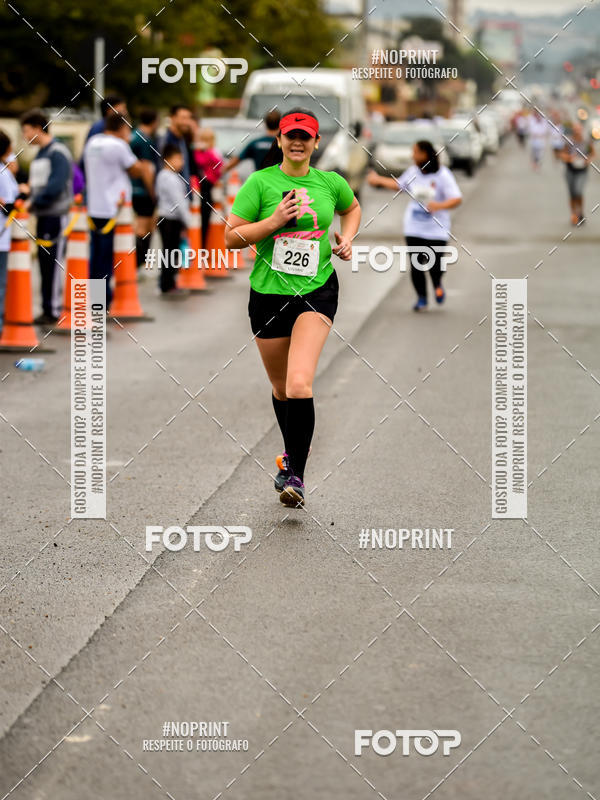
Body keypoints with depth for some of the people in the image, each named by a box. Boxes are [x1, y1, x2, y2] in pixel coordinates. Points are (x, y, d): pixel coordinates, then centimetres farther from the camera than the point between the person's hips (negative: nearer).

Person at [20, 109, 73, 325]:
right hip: (43, 216, 8)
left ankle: (52, 311, 0)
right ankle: (47, 309, 14)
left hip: (56, 216, -8)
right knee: (44, 263, 9)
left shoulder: (58, 153, -12)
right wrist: (30, 199, 0)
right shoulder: (39, 154, 15)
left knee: (52, 264, -5)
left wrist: (33, 202, -17)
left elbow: (55, 186, -21)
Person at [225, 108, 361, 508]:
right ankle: (294, 453, 41)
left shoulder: (331, 183, 3)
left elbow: (352, 207, 26)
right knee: (281, 388, 14)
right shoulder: (260, 182, -5)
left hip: (317, 291, -1)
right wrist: (275, 221, -17)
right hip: (269, 293, 1)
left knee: (300, 385, -20)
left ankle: (296, 475, -14)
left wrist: (347, 237, 8)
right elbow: (231, 237, -6)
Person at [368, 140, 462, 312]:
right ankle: (421, 299, 15)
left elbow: (457, 199, -15)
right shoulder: (413, 171, 5)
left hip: (436, 229, -4)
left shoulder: (443, 175, -10)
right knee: (416, 265, -2)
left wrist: (440, 206, -31)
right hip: (414, 228, 4)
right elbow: (399, 185, 25)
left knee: (435, 264, -5)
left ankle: (437, 285, 30)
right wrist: (379, 180, 27)